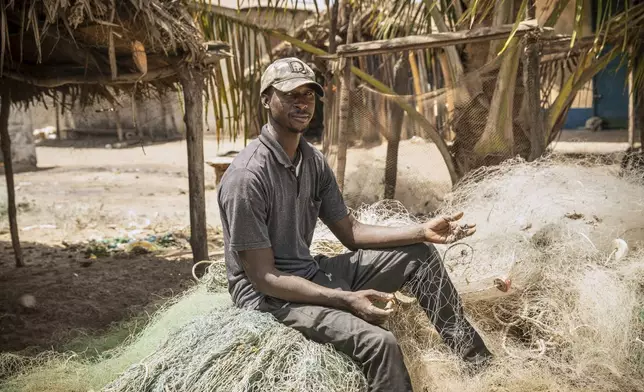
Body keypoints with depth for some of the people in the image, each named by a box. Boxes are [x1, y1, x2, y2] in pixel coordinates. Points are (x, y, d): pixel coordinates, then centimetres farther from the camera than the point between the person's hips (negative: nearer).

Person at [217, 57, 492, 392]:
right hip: (270, 294, -8)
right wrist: (346, 299, -29)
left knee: (419, 255, 7)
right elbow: (264, 278, -22)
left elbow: (351, 232, 7)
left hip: (312, 273, 9)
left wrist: (422, 231, -4)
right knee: (379, 342, -30)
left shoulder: (314, 162, 2)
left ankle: (478, 361, 15)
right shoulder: (247, 176, -23)